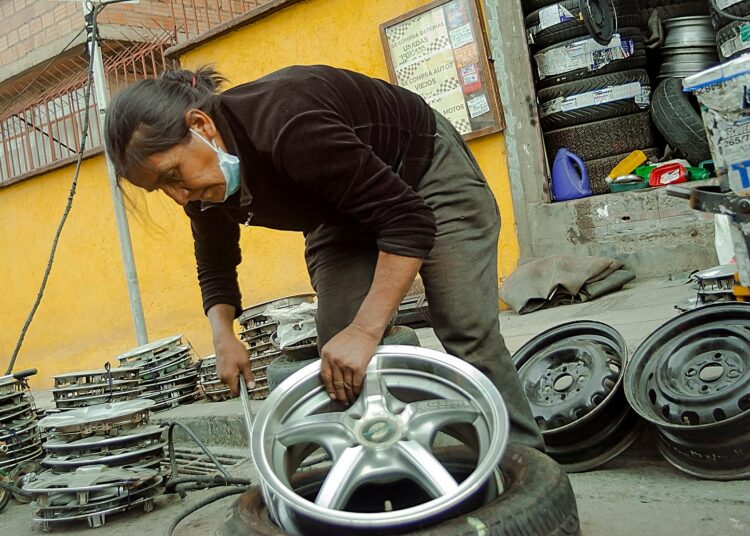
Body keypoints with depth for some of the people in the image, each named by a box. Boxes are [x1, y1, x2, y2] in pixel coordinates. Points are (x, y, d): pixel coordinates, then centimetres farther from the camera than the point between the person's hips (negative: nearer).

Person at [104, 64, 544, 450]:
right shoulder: (207, 191, -15)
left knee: (470, 337, -12)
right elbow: (216, 268, 4)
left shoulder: (288, 127, -40)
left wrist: (365, 329, -43)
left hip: (428, 170, -6)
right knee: (342, 368, -6)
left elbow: (408, 219, -39)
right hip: (342, 207, 7)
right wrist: (224, 336, -14)